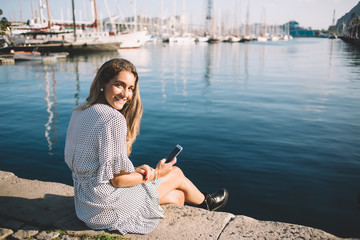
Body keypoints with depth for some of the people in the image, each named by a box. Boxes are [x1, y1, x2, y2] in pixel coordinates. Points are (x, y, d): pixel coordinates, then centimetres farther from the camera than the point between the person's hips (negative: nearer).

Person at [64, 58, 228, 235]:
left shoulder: (80, 111, 3)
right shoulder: (114, 119, -26)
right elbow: (117, 180, -21)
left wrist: (134, 170, 2)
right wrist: (155, 174, -4)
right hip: (107, 209, -8)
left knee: (177, 196, 20)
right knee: (176, 173, 15)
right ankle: (205, 202, 45)